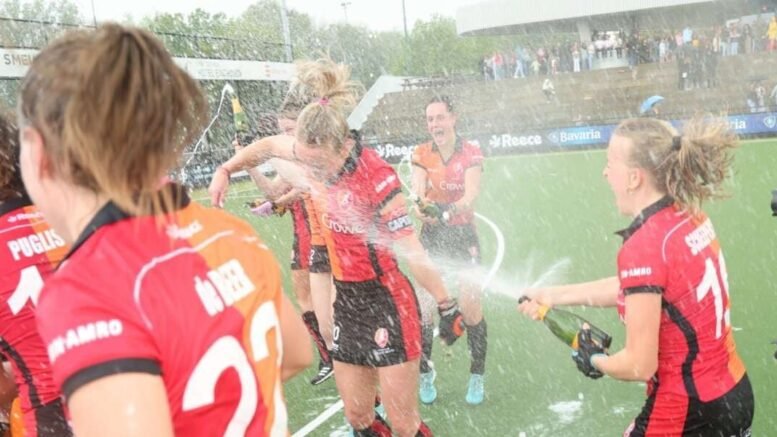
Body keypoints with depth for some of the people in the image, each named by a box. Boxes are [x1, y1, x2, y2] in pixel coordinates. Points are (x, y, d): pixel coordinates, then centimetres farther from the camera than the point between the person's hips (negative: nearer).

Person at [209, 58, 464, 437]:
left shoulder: (377, 178, -25)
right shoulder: (320, 153, -8)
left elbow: (411, 251, -19)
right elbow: (268, 146, 14)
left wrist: (446, 306, -12)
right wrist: (226, 169, 13)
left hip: (387, 306, -6)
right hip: (345, 302, 6)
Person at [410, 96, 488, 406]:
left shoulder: (471, 154, -7)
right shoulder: (421, 154, -1)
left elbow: (472, 194, -22)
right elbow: (417, 189, -17)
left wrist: (449, 209, -43)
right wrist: (420, 205, -41)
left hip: (463, 234, -2)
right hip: (431, 235, 2)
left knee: (471, 308, -4)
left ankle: (477, 378, 14)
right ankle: (425, 376, 16)